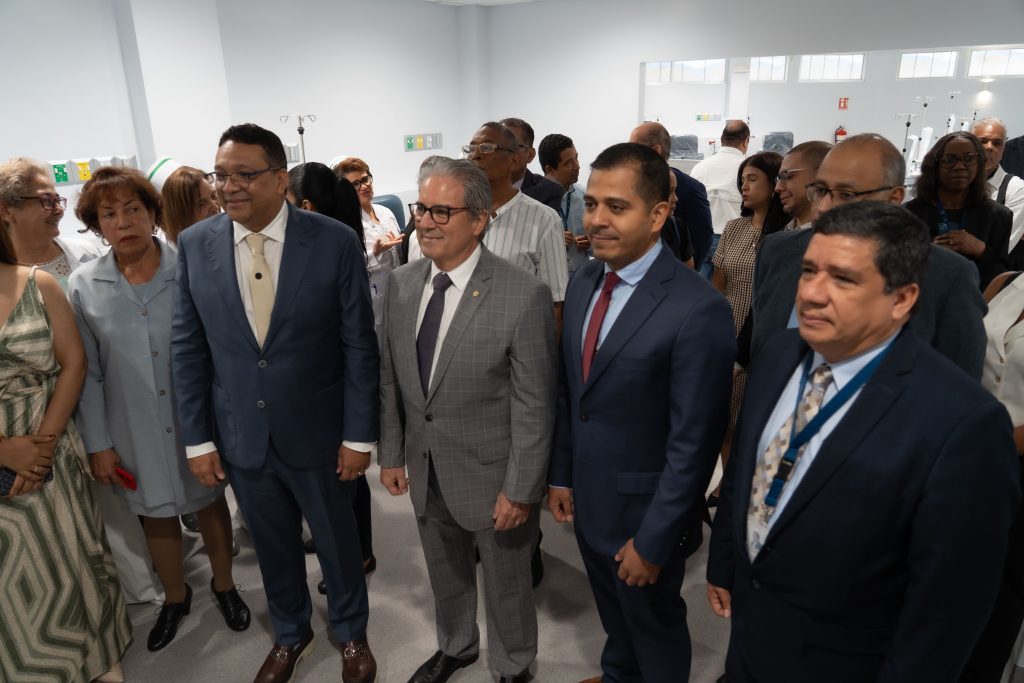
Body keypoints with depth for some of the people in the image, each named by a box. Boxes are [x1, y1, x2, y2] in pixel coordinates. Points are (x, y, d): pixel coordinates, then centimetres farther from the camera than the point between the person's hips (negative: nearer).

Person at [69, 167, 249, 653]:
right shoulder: (83, 287, -6)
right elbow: (87, 373, -1)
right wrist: (98, 443, -1)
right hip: (136, 430, 2)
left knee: (210, 502, 17)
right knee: (155, 514, 19)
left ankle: (224, 585, 43)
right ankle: (175, 597, 45)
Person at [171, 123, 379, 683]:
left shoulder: (335, 242, -14)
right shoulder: (195, 245, -4)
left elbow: (359, 345, -10)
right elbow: (187, 347, 1)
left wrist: (359, 435, -9)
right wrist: (197, 438, 0)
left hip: (317, 433, -2)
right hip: (241, 437, 3)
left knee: (337, 542, 17)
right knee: (273, 546, 21)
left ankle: (351, 633, 45)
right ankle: (290, 634, 48)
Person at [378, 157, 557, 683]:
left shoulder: (524, 295, -21)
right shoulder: (400, 285, -3)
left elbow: (534, 404, -18)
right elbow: (389, 378, 5)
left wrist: (520, 489, -15)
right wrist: (391, 454, 6)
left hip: (491, 475, -5)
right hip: (425, 471, 5)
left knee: (505, 583, 18)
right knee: (445, 575, 26)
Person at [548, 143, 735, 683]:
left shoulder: (698, 309, -26)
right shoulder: (584, 281, -2)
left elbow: (694, 442, -22)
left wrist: (653, 541, -17)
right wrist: (561, 475, 9)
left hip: (644, 510, -6)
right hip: (586, 497, 7)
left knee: (653, 623, 20)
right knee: (612, 612, 30)